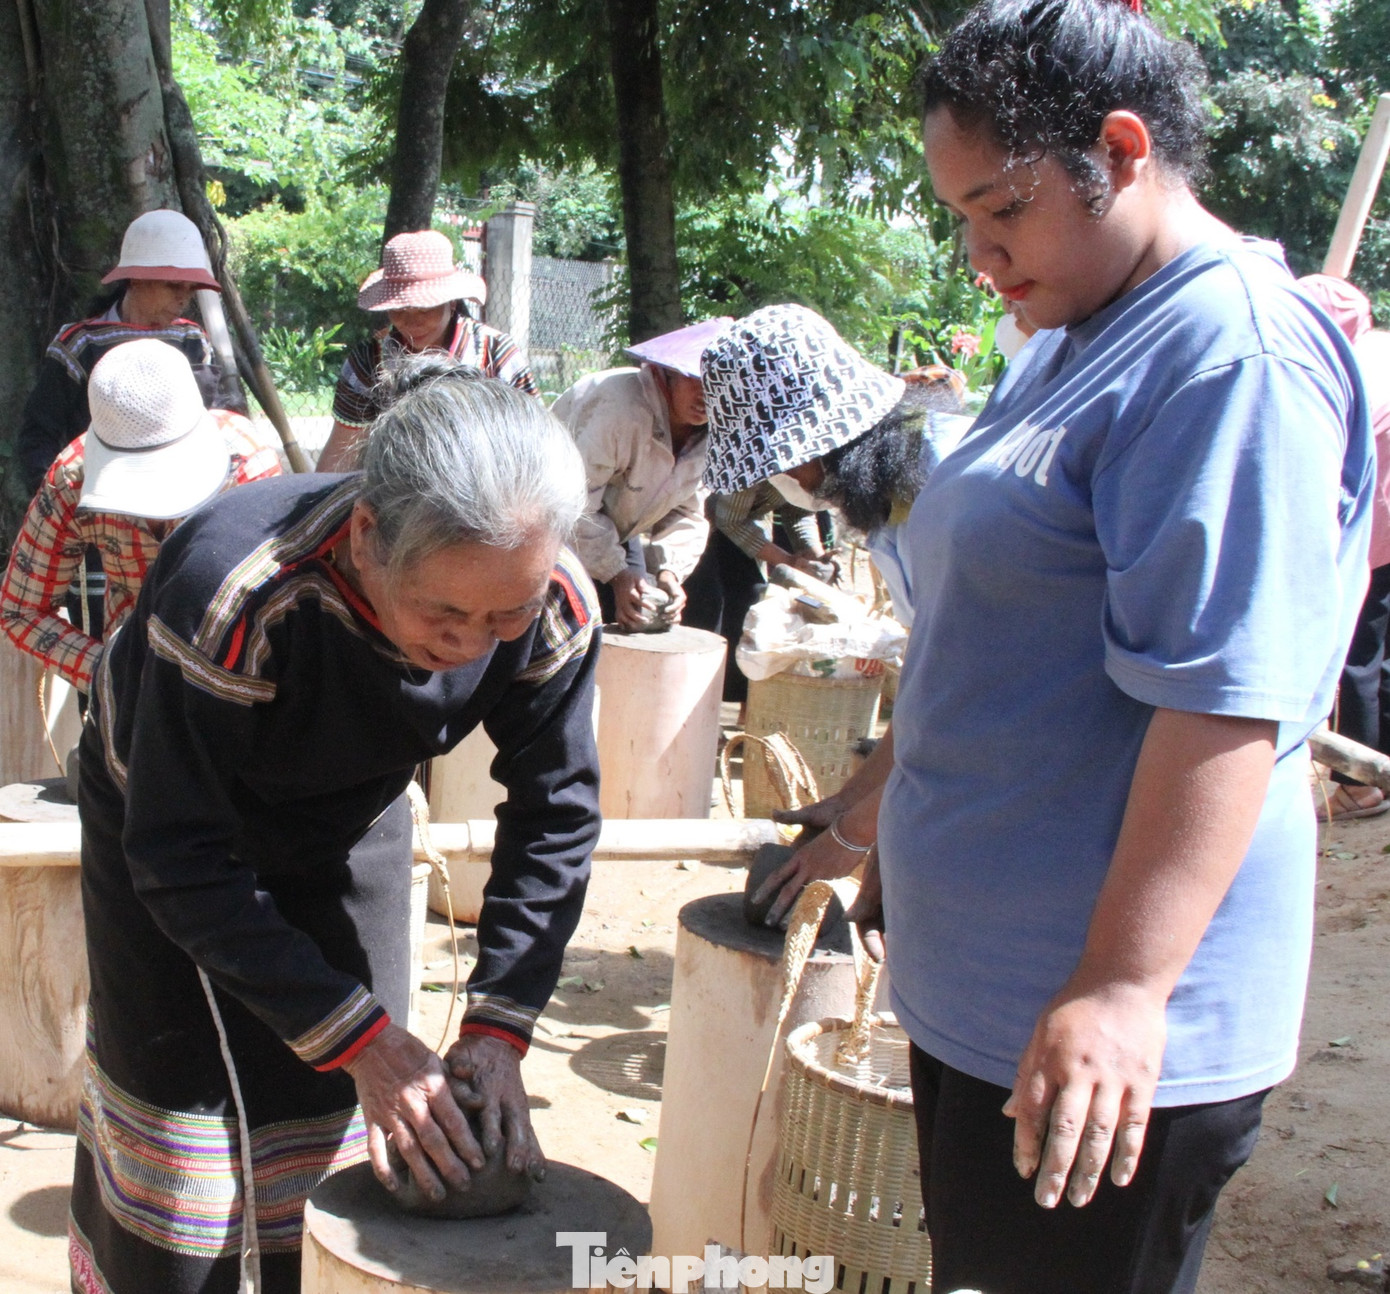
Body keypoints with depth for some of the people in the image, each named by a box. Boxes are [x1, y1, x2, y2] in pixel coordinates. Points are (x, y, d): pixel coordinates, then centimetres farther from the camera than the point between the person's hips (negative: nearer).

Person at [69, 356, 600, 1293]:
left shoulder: (558, 610, -29)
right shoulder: (229, 593, -42)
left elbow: (555, 816, -15)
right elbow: (182, 857, -33)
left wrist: (498, 1027, -23)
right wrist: (360, 1039, -35)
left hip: (352, 828, 3)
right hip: (171, 818, -3)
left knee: (340, 1133, 6)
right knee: (174, 1114, 3)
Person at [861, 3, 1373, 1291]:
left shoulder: (1233, 354, -18)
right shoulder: (1075, 342, 13)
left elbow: (1227, 700, -26)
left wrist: (1122, 991, -27)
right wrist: (886, 830, 27)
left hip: (1099, 1023, -10)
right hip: (983, 976, 10)